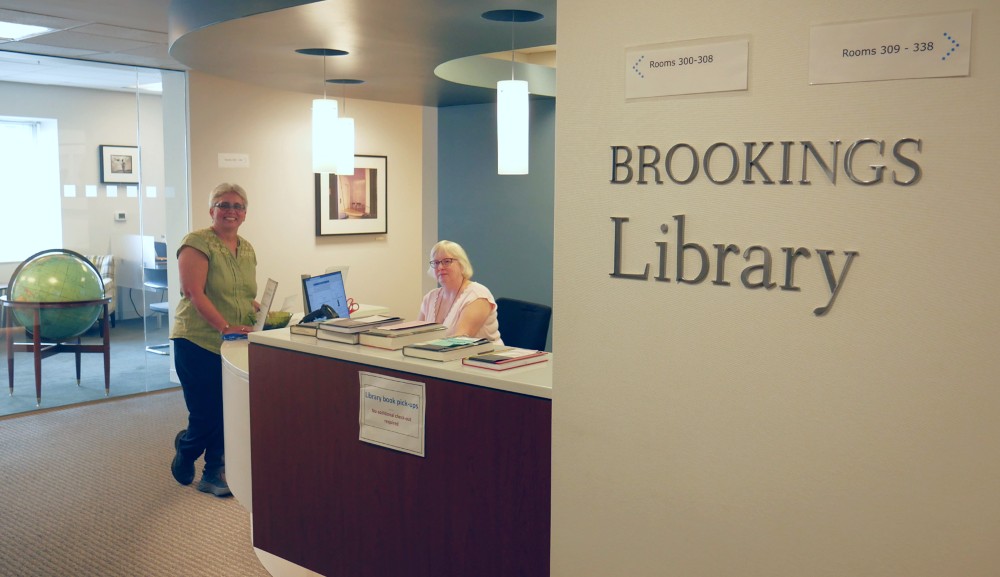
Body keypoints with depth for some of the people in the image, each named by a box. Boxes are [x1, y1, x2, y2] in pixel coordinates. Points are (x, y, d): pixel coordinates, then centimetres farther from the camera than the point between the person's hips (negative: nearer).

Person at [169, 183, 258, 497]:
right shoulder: (197, 243, -10)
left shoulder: (247, 249, 13)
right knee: (206, 417, 0)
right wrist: (225, 327, -24)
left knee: (227, 414, 7)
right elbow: (195, 293, -18)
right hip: (199, 342, -6)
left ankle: (215, 474, 22)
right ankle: (185, 450, 32)